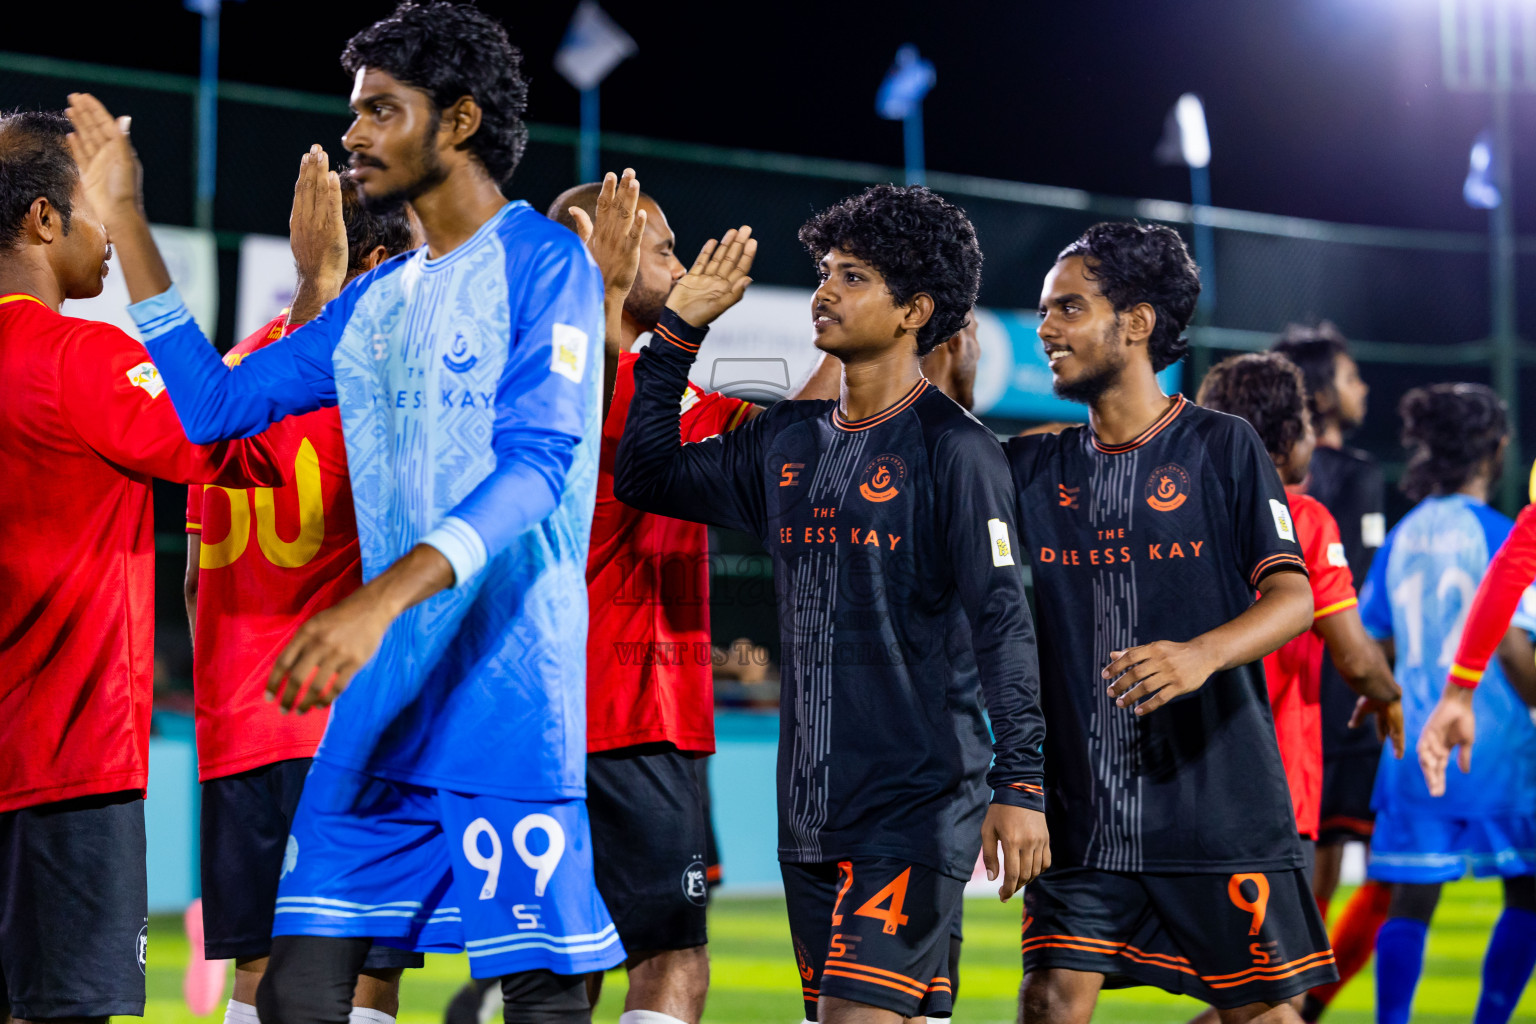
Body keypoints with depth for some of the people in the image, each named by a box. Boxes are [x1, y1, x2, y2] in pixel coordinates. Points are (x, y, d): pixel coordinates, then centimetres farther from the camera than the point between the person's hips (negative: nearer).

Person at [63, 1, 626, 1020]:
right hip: (379, 701, 7)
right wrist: (127, 219, 19)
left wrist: (381, 599, -30)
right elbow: (214, 403, 22)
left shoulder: (544, 264, -5)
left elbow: (534, 467, -17)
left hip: (512, 702, -7)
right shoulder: (375, 301, 19)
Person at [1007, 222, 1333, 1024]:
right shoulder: (1031, 467, 12)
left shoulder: (1221, 447, 0)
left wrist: (1202, 654, -28)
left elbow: (1293, 597, -7)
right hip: (1081, 808, 4)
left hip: (1219, 800, -3)